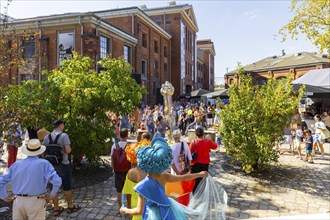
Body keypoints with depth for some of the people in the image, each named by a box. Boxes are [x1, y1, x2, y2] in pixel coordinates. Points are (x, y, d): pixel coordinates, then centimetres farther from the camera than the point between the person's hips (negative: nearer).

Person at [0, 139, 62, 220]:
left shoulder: (17, 164, 5)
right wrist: (51, 195, -3)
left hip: (18, 201, 4)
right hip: (36, 201, -4)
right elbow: (57, 181, -17)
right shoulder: (44, 163, -8)